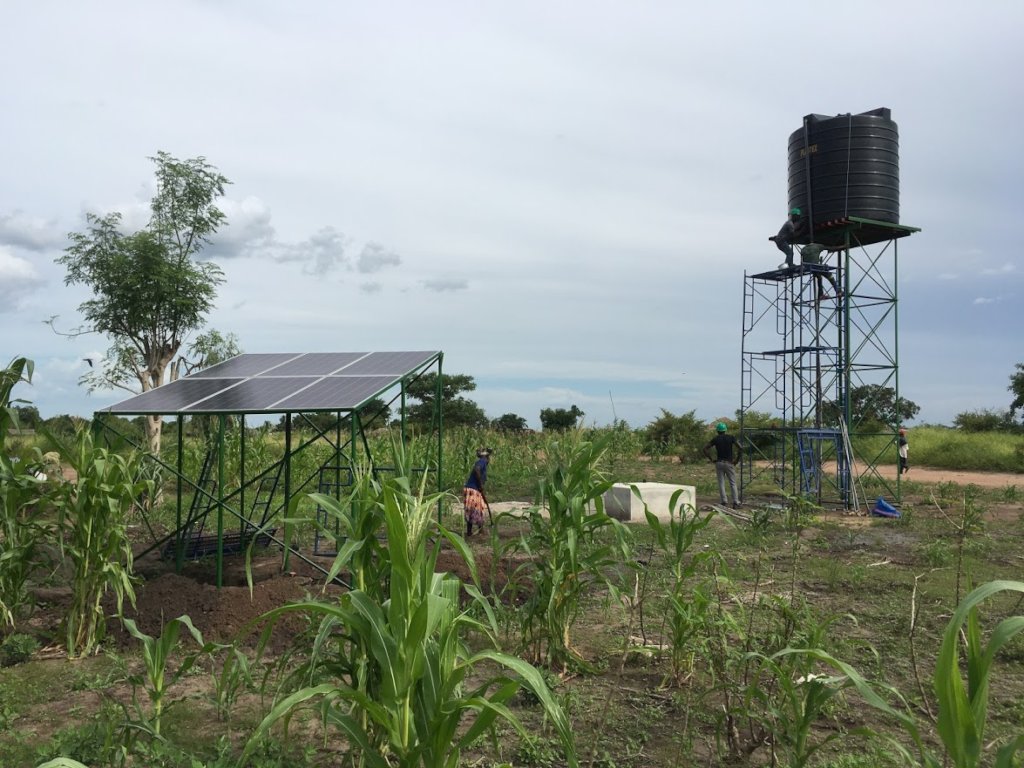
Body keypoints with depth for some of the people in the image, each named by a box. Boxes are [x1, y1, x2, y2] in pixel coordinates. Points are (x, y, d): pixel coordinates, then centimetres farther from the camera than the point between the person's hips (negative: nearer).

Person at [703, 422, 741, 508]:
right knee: (732, 483, 3)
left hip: (719, 463, 1)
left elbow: (705, 449, -1)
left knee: (721, 483, 4)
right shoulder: (731, 438, 0)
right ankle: (735, 503, -5)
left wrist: (711, 459, 3)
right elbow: (740, 449, -8)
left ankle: (724, 502, -2)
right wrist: (737, 460, -1)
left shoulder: (715, 439, 3)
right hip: (729, 463, -1)